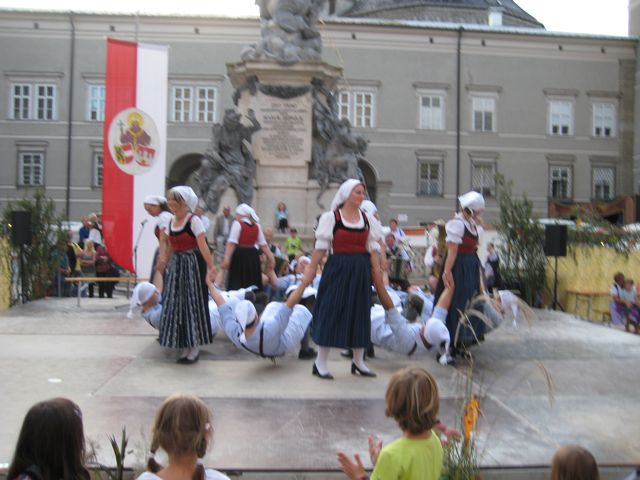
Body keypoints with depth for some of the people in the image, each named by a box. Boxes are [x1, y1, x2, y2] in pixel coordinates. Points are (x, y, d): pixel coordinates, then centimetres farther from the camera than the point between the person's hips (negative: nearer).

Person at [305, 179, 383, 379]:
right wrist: (310, 270, -6)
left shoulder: (367, 219, 9)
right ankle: (320, 362, 9)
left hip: (361, 271, 5)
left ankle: (358, 361, 24)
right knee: (331, 312, -2)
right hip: (337, 270, -5)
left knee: (360, 313, 10)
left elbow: (373, 250, 10)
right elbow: (321, 248, -4)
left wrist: (378, 273, 7)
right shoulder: (331, 217, -3)